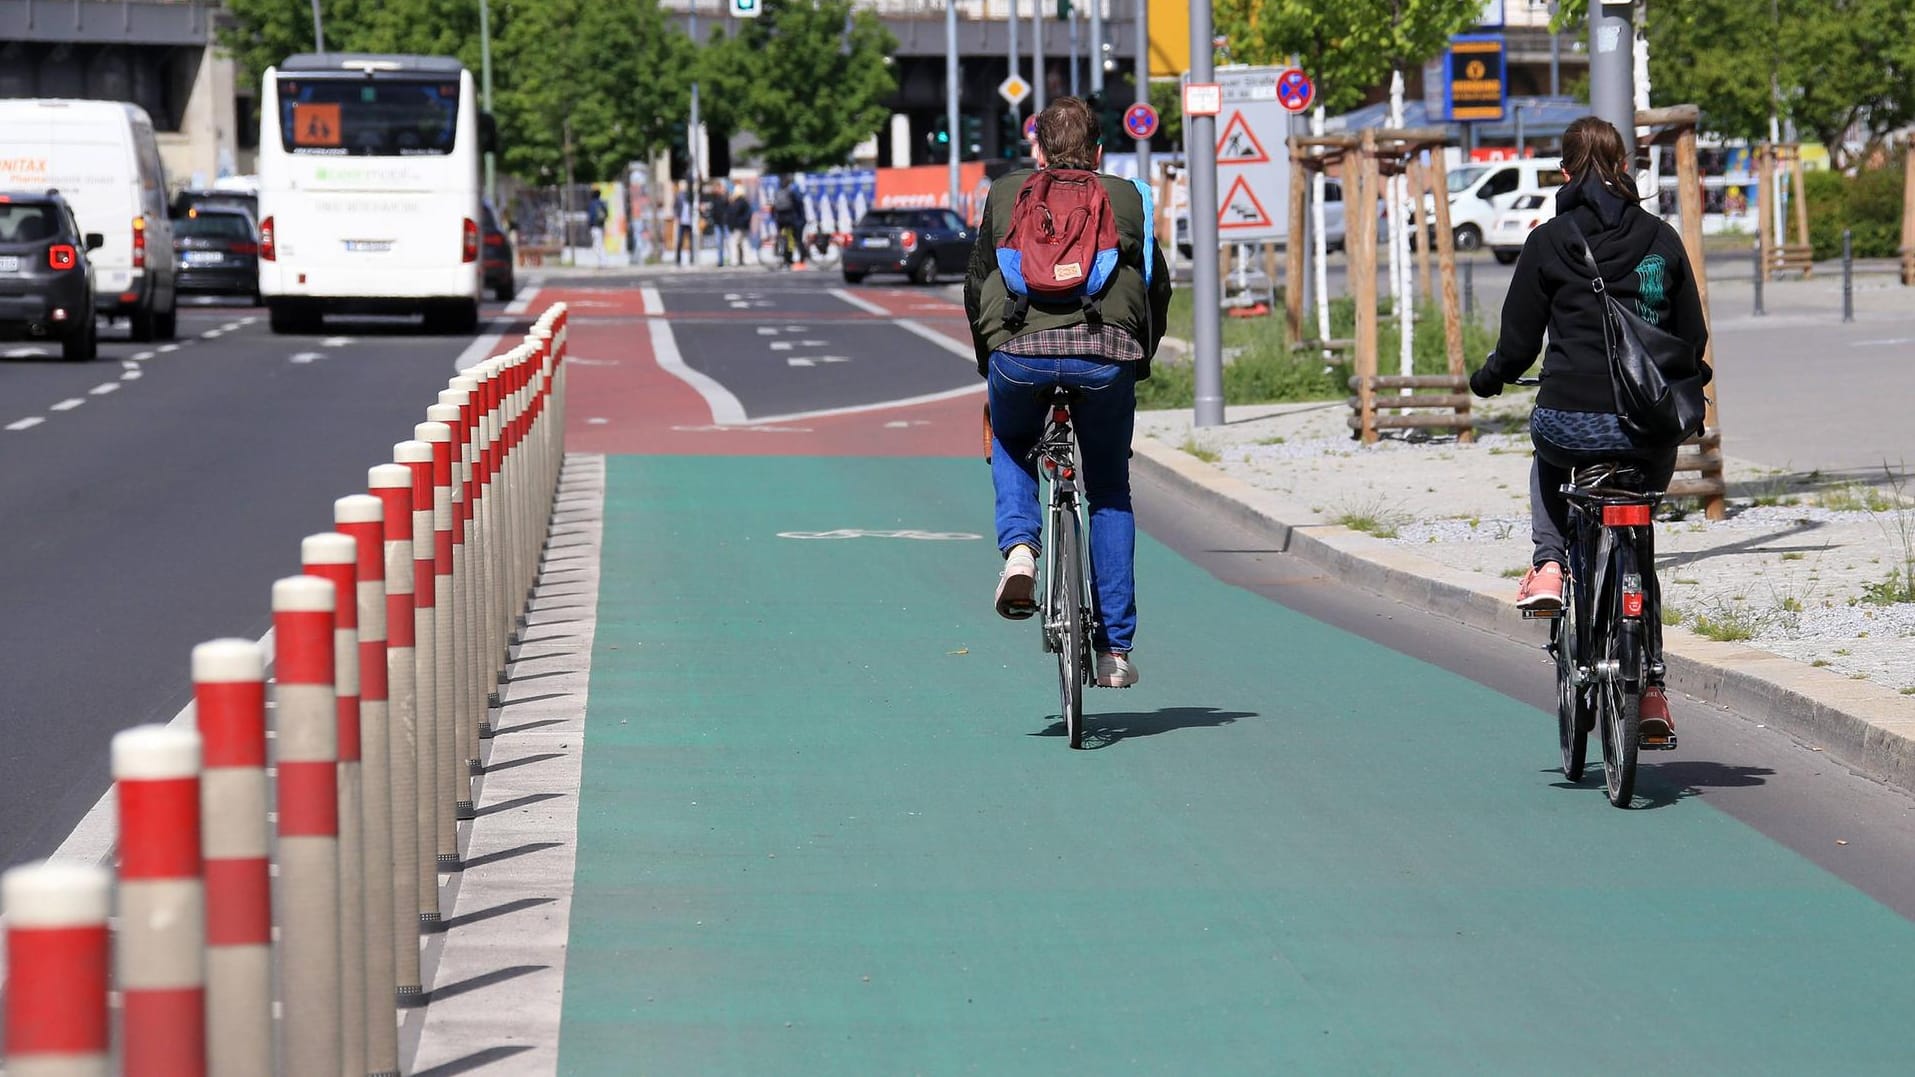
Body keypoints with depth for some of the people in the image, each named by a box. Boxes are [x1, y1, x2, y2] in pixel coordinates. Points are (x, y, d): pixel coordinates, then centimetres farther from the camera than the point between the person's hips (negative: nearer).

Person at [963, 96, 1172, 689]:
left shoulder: (1005, 193, 21)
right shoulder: (1125, 197, 20)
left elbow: (976, 284, 25)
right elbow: (1158, 287, 22)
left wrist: (989, 364, 36)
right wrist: (1139, 361, 35)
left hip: (1017, 350, 0)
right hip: (1105, 353, 0)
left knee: (1011, 446, 33)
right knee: (1110, 493, 17)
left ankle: (1019, 544, 4)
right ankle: (1115, 649, 14)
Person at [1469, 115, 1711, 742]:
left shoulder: (1549, 243, -1)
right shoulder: (1661, 239, 5)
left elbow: (1518, 343, 1)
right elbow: (1693, 338, 9)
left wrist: (1488, 379, 22)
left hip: (1572, 420, -2)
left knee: (1549, 466, 37)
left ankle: (1548, 566, 14)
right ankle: (1650, 687, 13)